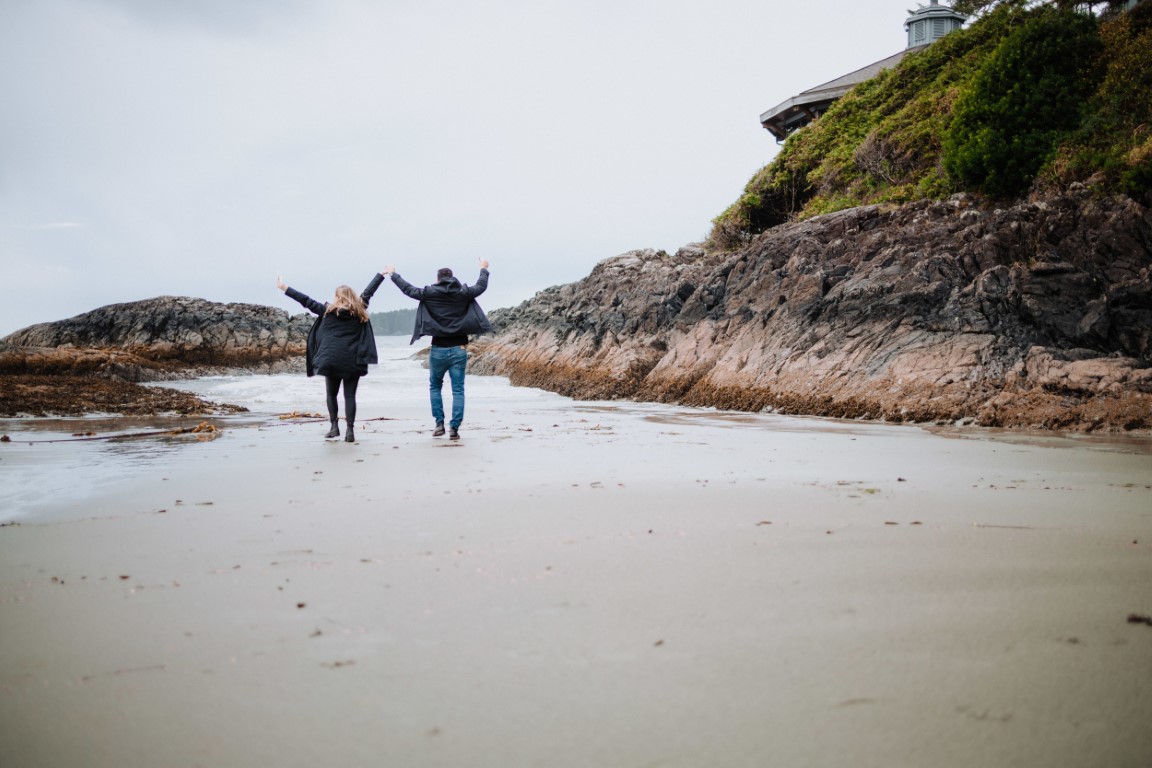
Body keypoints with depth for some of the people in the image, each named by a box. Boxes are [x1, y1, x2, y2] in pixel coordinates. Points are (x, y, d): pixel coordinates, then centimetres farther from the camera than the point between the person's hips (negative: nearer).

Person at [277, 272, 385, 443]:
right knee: (350, 396, 0)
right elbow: (369, 291, 14)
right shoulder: (359, 310, 4)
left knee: (331, 394, 15)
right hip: (353, 361, 0)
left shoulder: (328, 310, 1)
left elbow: (306, 301, 5)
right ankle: (350, 430, -7)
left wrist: (284, 288, 13)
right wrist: (383, 273, 26)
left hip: (331, 360, 0)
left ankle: (334, 427, 11)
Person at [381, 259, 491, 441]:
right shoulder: (463, 293, 1)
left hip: (438, 350, 0)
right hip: (459, 349, 1)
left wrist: (393, 274, 24)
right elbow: (481, 286, 18)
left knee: (435, 386, 18)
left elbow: (408, 289, 8)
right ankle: (454, 428, -3)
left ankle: (439, 423, 11)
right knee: (458, 390, 3)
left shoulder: (430, 293, -3)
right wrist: (483, 269, 36)